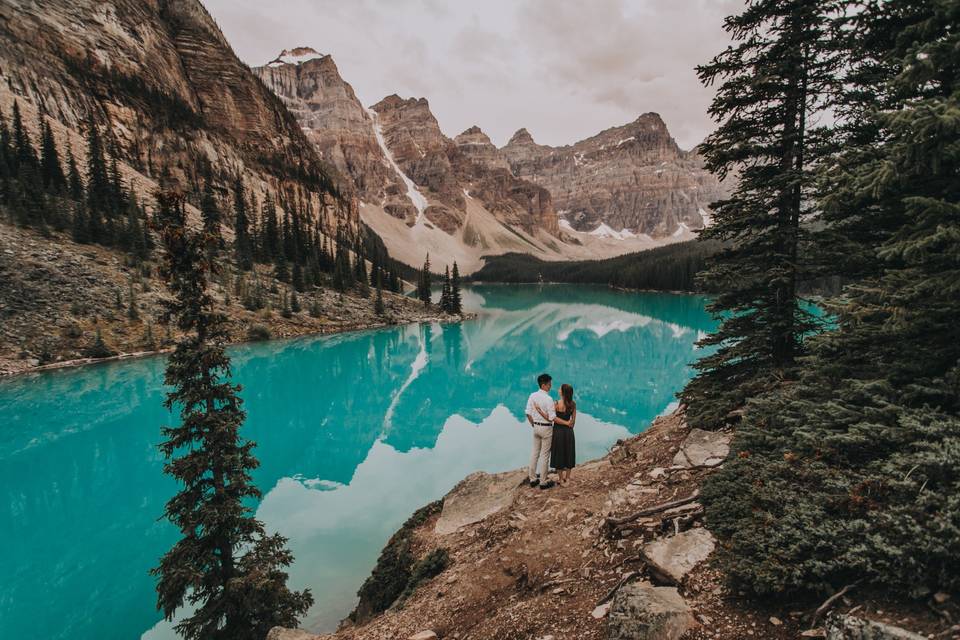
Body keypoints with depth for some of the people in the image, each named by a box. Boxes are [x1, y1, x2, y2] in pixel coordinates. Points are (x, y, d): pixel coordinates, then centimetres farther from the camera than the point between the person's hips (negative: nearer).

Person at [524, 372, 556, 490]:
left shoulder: (532, 396, -2)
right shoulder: (548, 399, -21)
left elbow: (528, 413, 2)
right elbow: (552, 418, -21)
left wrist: (533, 424, 14)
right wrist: (555, 409, -6)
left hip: (536, 427, 6)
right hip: (546, 428, -6)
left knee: (534, 453, 16)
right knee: (545, 455, 5)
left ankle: (532, 479, 26)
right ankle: (543, 482, 15)